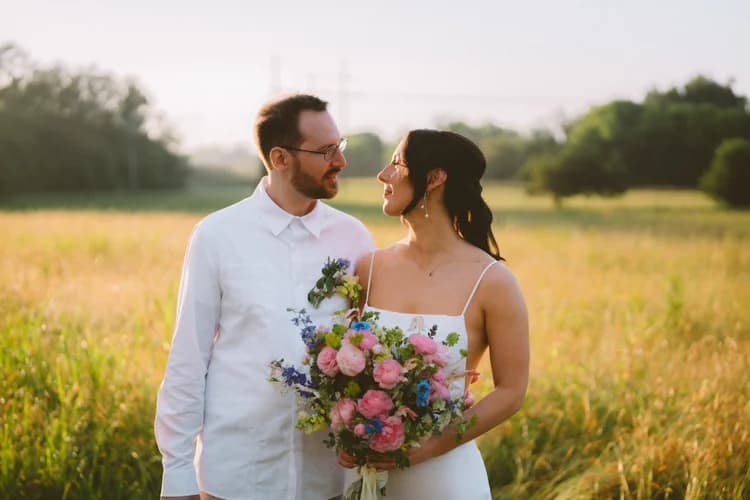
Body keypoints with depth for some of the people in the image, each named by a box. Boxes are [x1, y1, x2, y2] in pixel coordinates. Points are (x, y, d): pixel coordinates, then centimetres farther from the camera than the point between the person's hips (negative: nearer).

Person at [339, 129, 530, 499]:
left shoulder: (492, 281, -11)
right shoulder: (369, 269, -1)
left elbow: (511, 391, -7)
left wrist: (429, 447, -15)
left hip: (445, 470, -3)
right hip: (366, 468, 3)